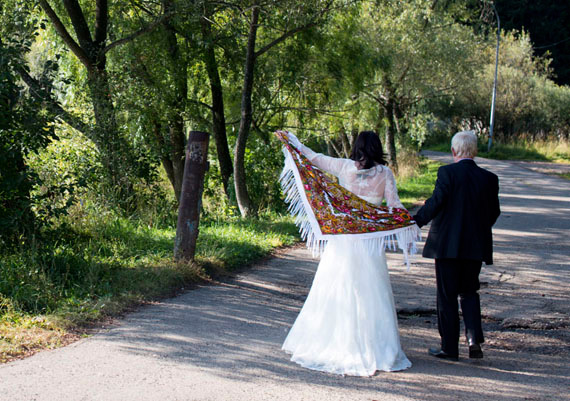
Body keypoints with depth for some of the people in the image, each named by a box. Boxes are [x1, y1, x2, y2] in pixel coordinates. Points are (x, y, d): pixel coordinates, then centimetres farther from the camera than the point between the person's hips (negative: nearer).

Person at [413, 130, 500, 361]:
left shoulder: (447, 173, -11)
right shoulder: (489, 178, 2)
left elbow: (435, 203, -18)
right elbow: (494, 212, 7)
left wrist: (415, 221, -7)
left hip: (447, 244, -4)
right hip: (476, 246, 4)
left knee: (447, 296, 6)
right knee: (469, 292, 19)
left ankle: (449, 347, 10)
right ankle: (474, 337, -1)